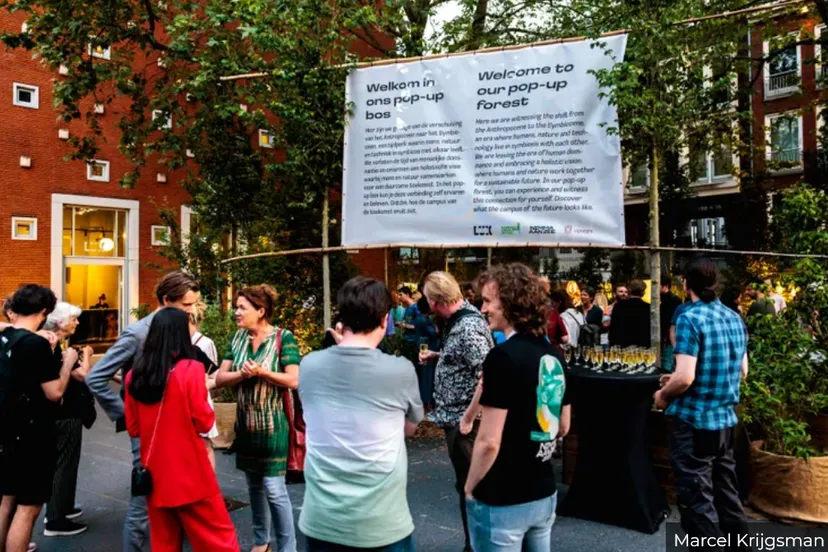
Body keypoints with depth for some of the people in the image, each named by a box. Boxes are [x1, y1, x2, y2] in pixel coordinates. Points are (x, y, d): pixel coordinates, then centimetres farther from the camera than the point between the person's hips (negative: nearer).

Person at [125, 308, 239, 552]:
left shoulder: (134, 375, 0)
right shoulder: (191, 369, -15)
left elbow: (133, 429, 9)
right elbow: (204, 422, -10)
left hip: (155, 473, 6)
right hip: (189, 472, -5)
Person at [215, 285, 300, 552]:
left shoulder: (283, 338, -12)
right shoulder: (238, 338, 4)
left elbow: (294, 380, -15)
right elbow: (220, 378, 1)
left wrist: (262, 372, -22)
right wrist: (242, 373, -17)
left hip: (273, 424, -6)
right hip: (246, 423, 6)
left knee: (274, 488, -4)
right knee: (254, 485, 17)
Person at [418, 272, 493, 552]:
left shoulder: (469, 326, -23)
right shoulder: (459, 320, 7)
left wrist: (468, 419, -23)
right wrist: (436, 356, 11)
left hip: (463, 421, -10)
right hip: (455, 418, 10)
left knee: (470, 485, 4)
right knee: (467, 483, 20)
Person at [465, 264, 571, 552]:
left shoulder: (502, 356, -22)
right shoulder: (554, 355, 3)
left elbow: (489, 441, -21)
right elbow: (563, 427, 13)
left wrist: (470, 487, -8)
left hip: (502, 501, -7)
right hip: (545, 493, 7)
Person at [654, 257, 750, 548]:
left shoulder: (690, 319, -17)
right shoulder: (736, 319, 6)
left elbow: (684, 377, -23)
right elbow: (742, 372, 15)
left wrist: (663, 395, -5)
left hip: (694, 421, -8)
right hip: (726, 420, 8)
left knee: (697, 501, 2)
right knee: (726, 493, 21)